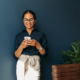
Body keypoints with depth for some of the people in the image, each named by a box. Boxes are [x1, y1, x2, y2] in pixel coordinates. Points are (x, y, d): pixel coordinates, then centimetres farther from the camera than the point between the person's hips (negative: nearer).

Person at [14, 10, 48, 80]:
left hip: (34, 65, -1)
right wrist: (21, 46, -13)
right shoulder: (19, 36, 10)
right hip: (21, 65, 2)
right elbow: (16, 55, 6)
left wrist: (37, 45, -14)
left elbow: (44, 53, 3)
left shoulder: (41, 35, 6)